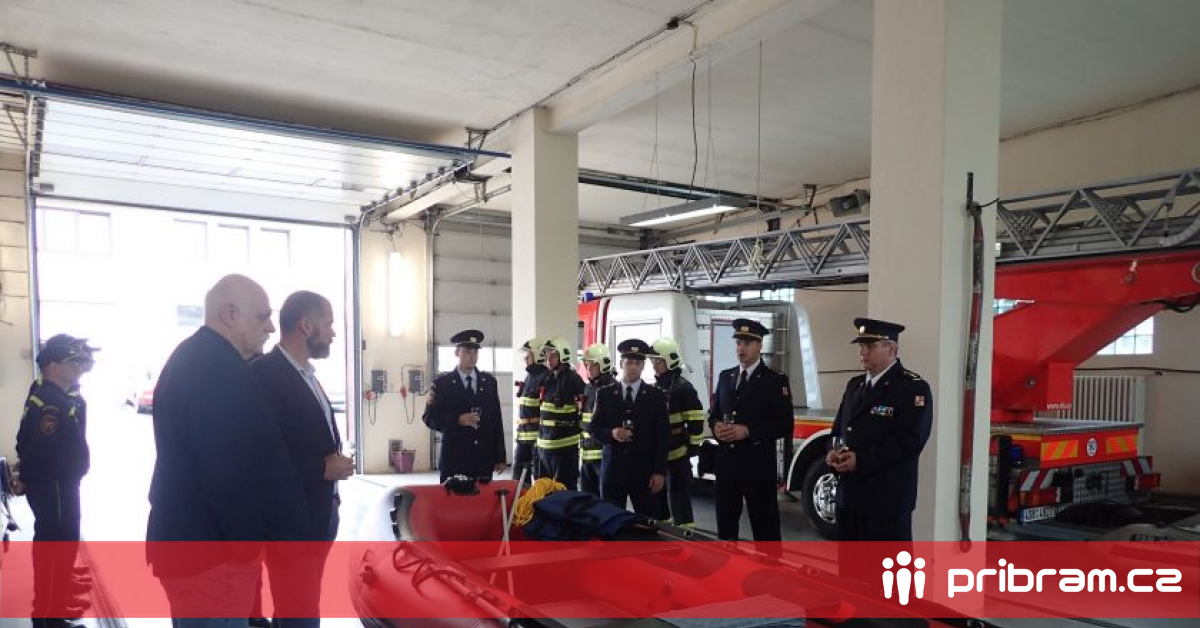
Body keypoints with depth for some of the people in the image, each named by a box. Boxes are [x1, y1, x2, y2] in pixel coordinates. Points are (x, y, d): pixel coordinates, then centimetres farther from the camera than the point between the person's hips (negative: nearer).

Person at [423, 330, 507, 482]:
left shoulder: (489, 381, 10)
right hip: (454, 460, -2)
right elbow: (430, 418, -1)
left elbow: (496, 419, 10)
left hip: (484, 460, 3)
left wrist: (500, 457, 7)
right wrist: (457, 420, -18)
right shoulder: (442, 383, 2)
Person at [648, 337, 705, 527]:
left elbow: (696, 419, -13)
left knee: (679, 493, -4)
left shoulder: (683, 387, -12)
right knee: (658, 491, 16)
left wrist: (694, 444, -14)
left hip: (677, 450, -8)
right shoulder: (655, 386, 12)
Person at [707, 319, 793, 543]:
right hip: (726, 461, 5)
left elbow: (784, 426, -9)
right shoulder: (725, 376, 13)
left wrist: (747, 431, -19)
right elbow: (713, 413, 18)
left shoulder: (776, 380, -4)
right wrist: (716, 427, -6)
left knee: (765, 527, 0)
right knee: (725, 524, 14)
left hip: (758, 464, -5)